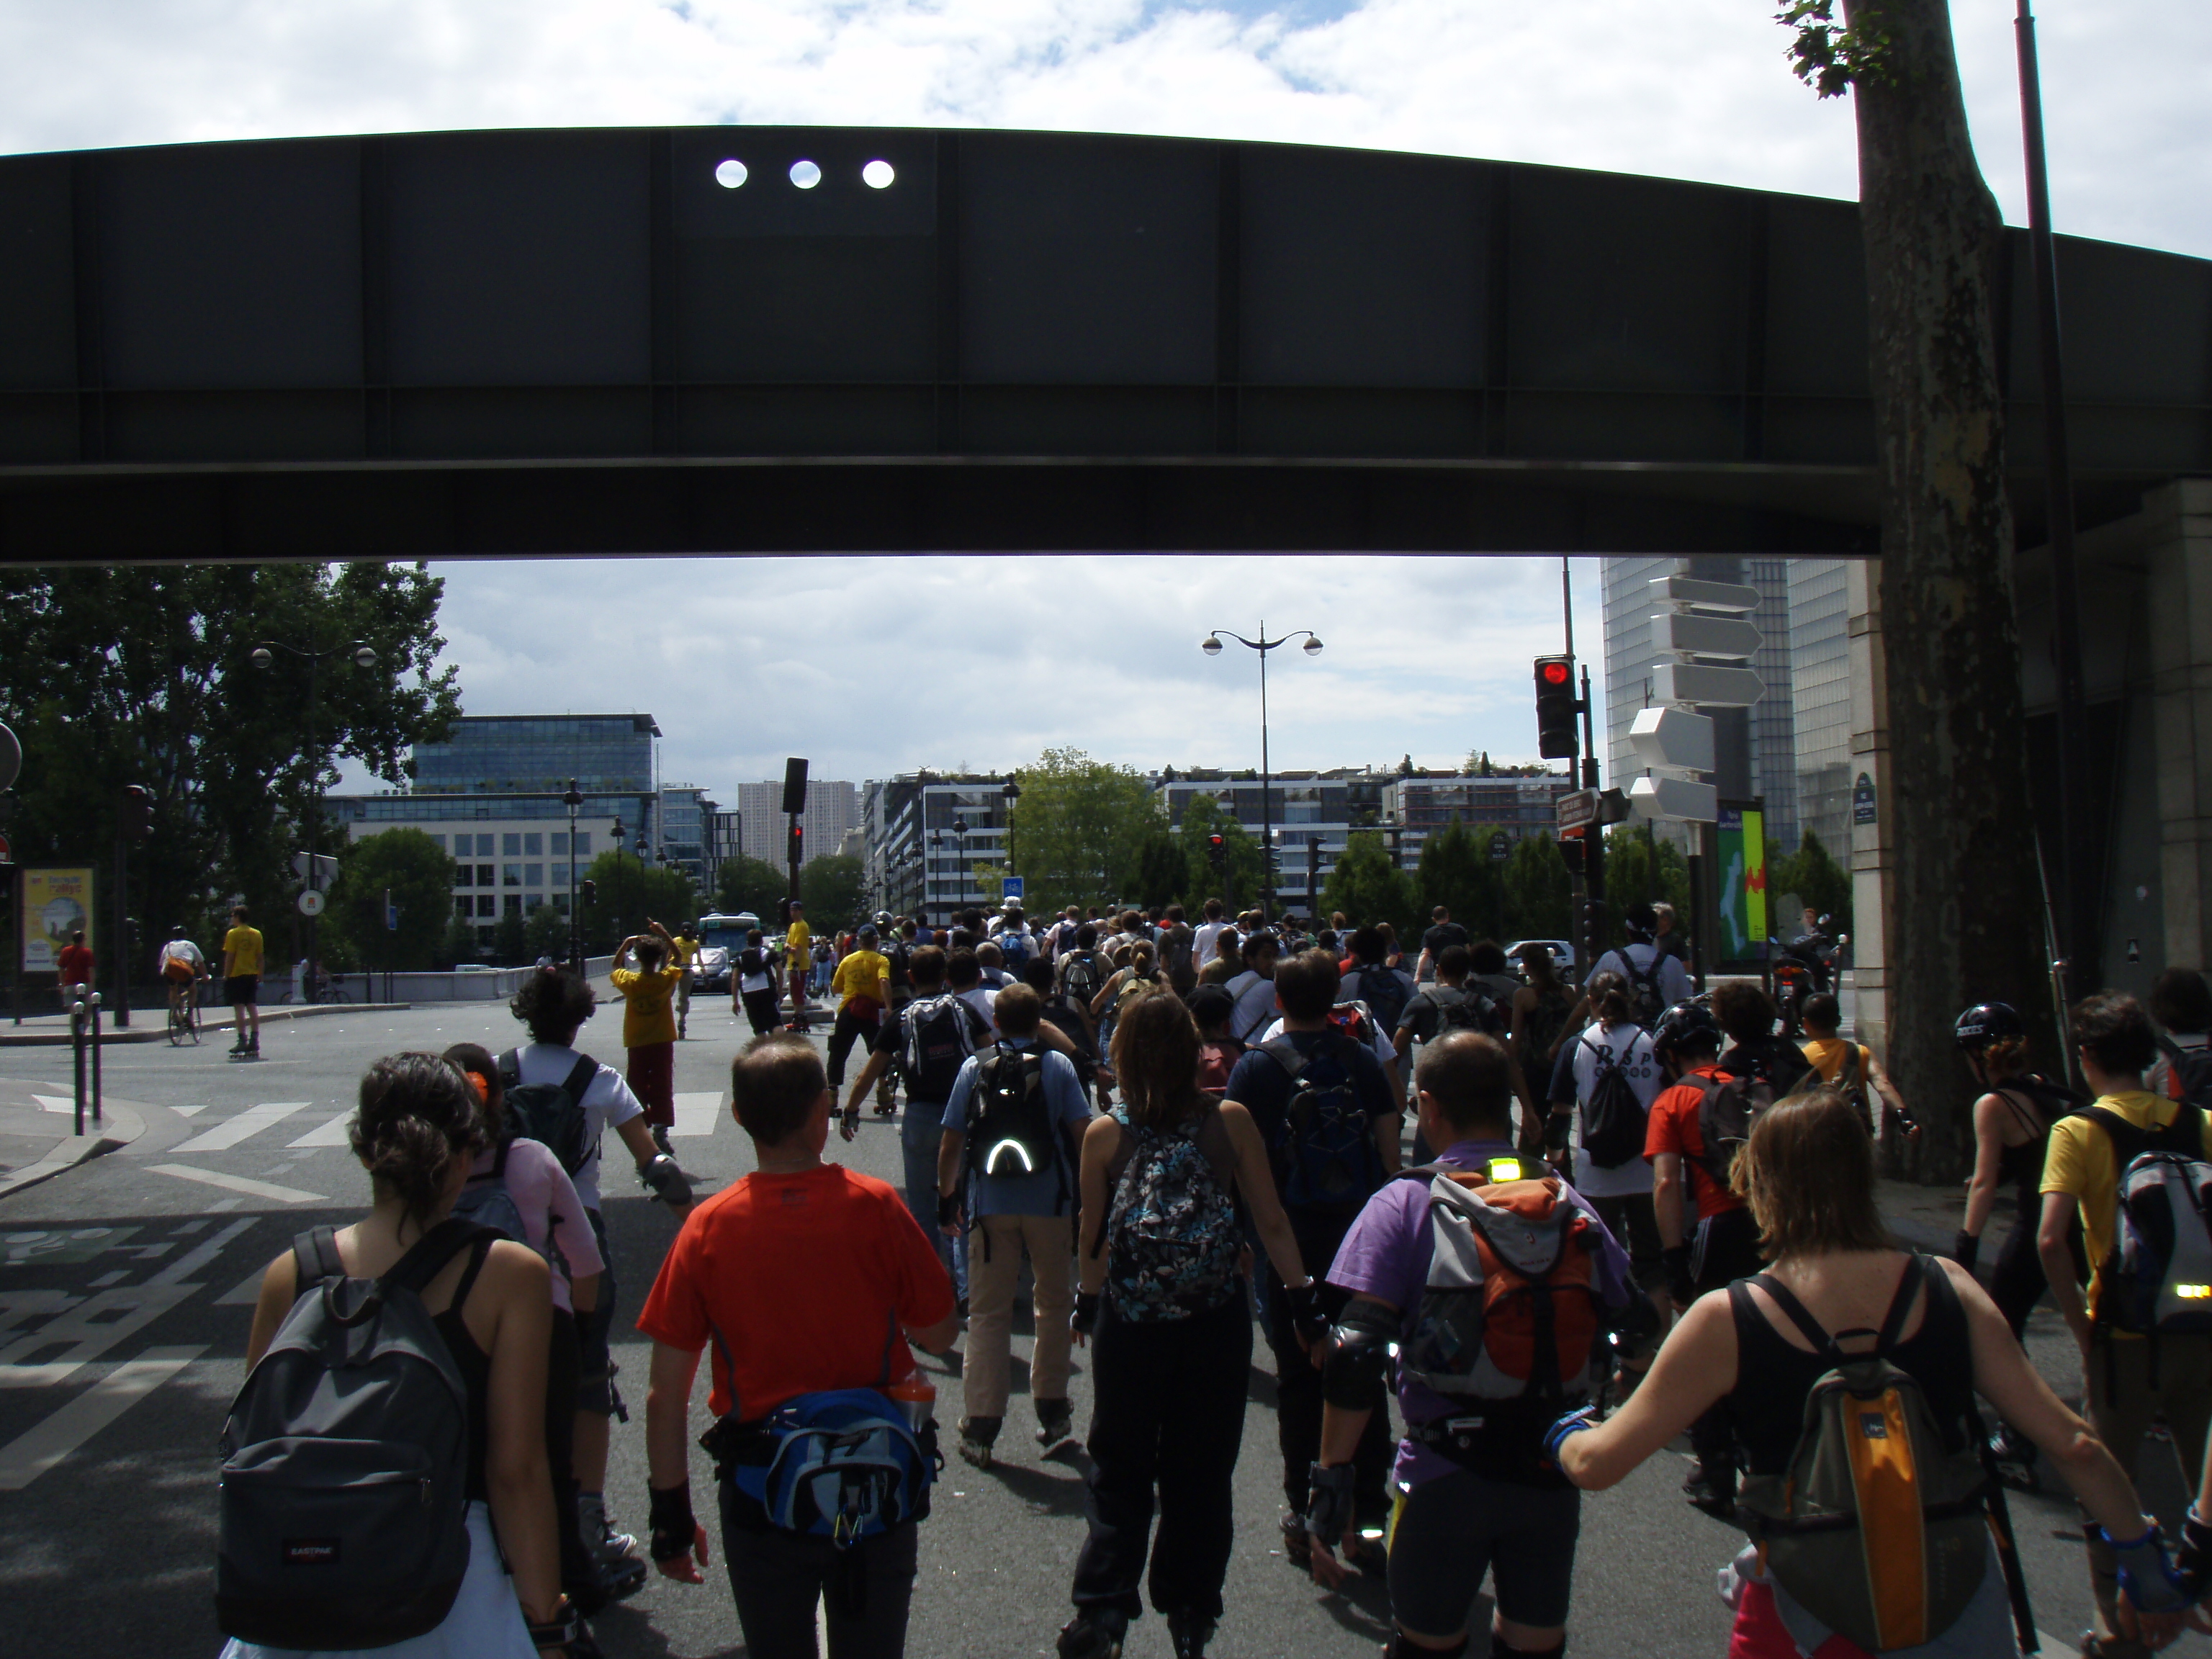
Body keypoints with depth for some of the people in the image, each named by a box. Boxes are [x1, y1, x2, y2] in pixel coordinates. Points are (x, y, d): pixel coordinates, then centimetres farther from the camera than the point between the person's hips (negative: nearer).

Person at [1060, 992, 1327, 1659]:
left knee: (1118, 1473, 14)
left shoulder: (1105, 1134, -8)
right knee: (1202, 1475, 14)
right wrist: (1308, 1306, 2)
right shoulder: (1230, 1121, -8)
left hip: (1128, 1326, 0)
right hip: (1217, 1324, 0)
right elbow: (1272, 1225, -5)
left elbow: (1092, 1242, 0)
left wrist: (1086, 1305, 16)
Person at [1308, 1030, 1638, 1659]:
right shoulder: (1569, 1206, 1)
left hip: (1444, 1471, -3)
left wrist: (1331, 1478, -11)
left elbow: (1354, 1354, -16)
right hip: (1552, 1467, 3)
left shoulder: (1405, 1205, -8)